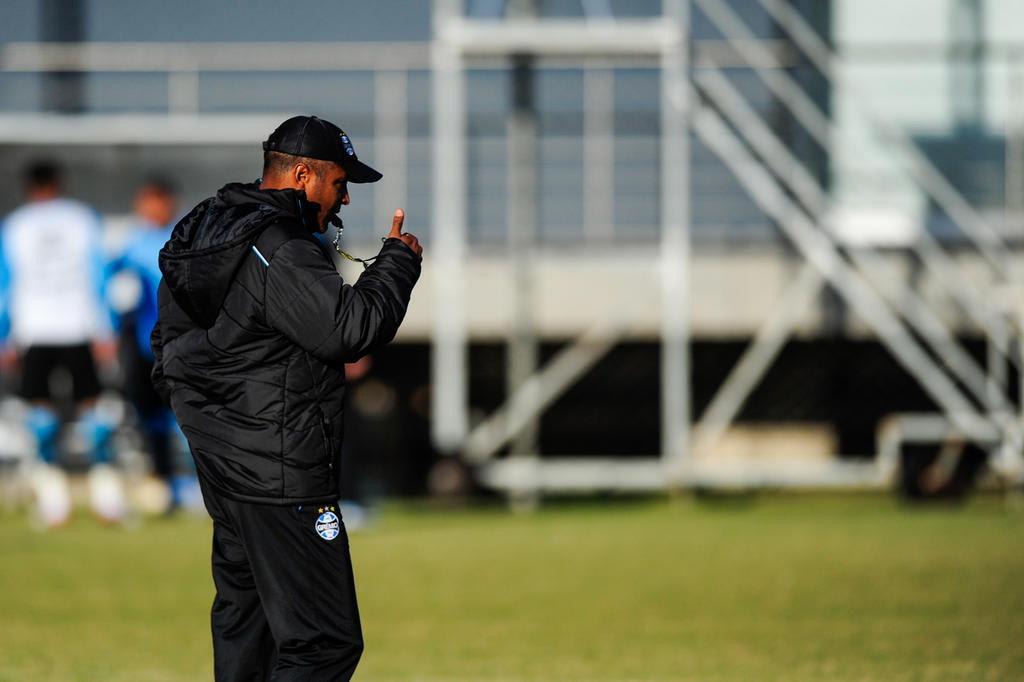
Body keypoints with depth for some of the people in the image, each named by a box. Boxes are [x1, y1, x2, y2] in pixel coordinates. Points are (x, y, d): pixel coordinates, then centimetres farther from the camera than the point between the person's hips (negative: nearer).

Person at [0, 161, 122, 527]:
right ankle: (103, 467, -5)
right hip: (78, 327, 0)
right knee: (89, 400, 7)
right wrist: (104, 332, 3)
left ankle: (49, 469, -8)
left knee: (41, 402, 7)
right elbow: (97, 279, 2)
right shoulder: (82, 218, 6)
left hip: (35, 329, 0)